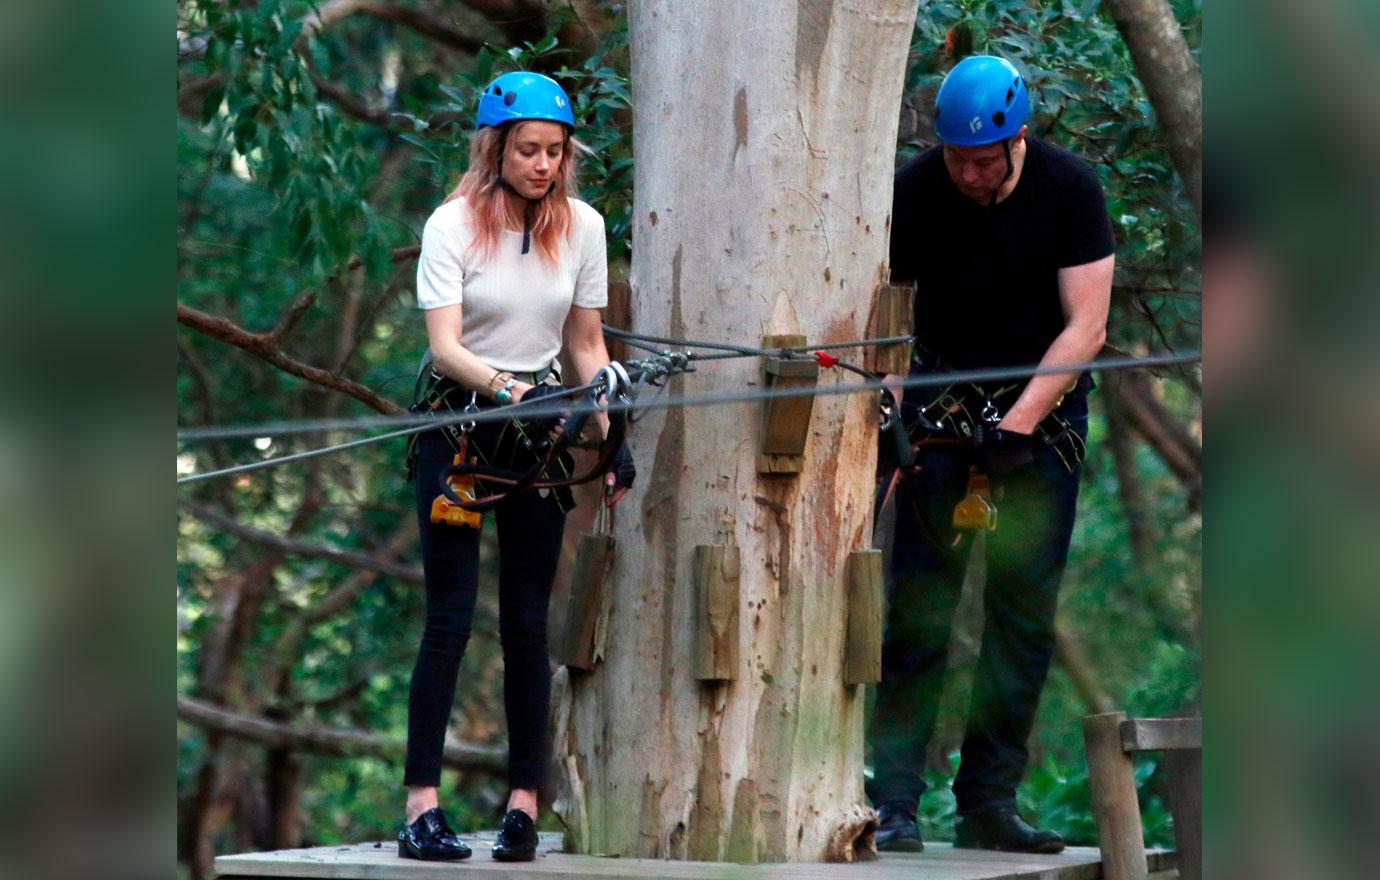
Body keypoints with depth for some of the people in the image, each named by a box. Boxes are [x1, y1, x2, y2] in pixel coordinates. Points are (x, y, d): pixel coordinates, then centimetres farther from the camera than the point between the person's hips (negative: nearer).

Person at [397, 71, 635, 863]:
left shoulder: (581, 226, 3)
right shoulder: (454, 225, -9)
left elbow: (586, 343, 9)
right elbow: (444, 345, -16)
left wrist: (611, 437, -1)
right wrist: (502, 387, -34)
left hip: (541, 427, 3)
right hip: (457, 425, -3)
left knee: (527, 622, 1)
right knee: (451, 619, -7)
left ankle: (526, 802, 6)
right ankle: (422, 803, -6)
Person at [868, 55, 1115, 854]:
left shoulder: (1069, 189, -13)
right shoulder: (914, 193, -12)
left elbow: (1086, 325, -16)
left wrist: (1020, 422, -26)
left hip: (1046, 403, 1)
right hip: (943, 399, 0)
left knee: (1026, 609, -2)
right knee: (920, 606, -10)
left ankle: (989, 802, 4)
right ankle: (894, 802, -11)